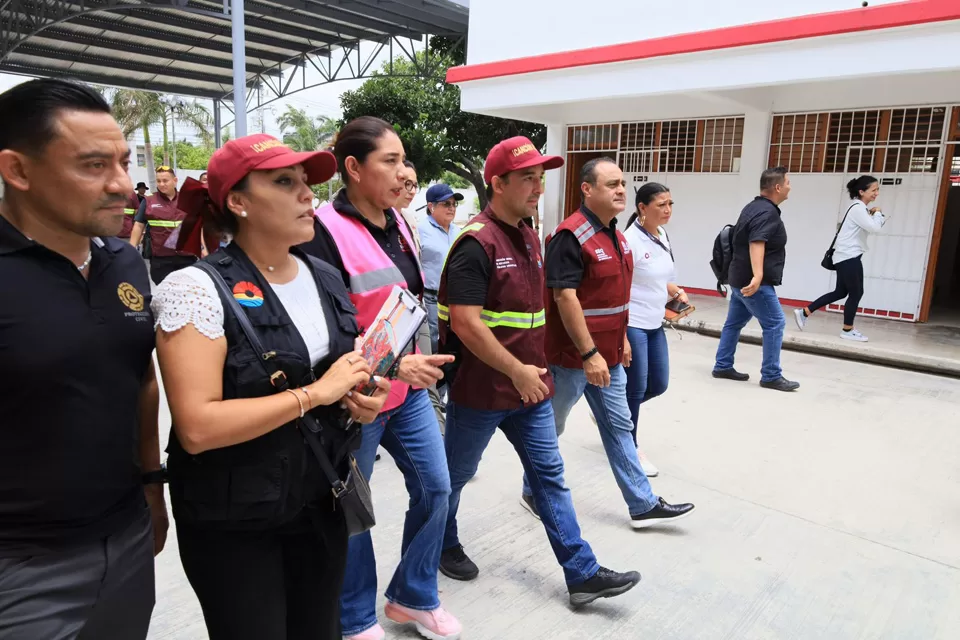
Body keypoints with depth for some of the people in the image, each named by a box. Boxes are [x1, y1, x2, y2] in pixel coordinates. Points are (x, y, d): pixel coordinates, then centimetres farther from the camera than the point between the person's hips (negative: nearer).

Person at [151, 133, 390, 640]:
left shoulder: (326, 279, 3)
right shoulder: (199, 288, -17)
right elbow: (196, 427, -25)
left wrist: (362, 400, -5)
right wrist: (316, 393, -23)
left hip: (322, 503, 6)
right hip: (232, 522, -5)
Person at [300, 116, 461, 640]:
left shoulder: (397, 223, 6)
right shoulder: (326, 233, -20)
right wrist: (393, 365, -26)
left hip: (409, 390, 8)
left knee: (435, 488, 14)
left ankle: (413, 597, 37)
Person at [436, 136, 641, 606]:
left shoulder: (528, 237, 9)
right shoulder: (476, 242, -19)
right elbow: (464, 322, -25)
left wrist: (533, 368, 16)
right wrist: (517, 371, -20)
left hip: (529, 384, 8)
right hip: (480, 389, -8)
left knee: (550, 474, 10)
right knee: (456, 474, 14)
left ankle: (582, 573, 19)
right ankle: (443, 545, 38)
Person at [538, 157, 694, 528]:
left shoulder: (615, 235, 10)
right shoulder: (570, 236, -19)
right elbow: (565, 298, -24)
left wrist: (622, 339, 19)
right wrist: (589, 354, -24)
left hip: (608, 355, 9)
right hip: (572, 356, -9)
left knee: (619, 427, 14)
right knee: (549, 428, 9)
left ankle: (643, 506, 23)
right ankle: (532, 493, 29)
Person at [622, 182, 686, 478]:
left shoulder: (663, 236, 7)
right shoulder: (630, 239, -18)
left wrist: (677, 292, 2)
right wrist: (622, 335, -21)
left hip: (655, 325, 8)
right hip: (632, 325, -8)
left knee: (658, 385, 14)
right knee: (636, 389, 3)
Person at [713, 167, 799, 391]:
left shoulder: (753, 207, 14)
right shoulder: (767, 212, -17)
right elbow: (756, 243, -32)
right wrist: (758, 276, -45)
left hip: (740, 278, 10)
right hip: (754, 282, -10)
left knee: (734, 322, 13)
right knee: (775, 324, -4)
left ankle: (723, 366, 19)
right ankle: (771, 376, 1)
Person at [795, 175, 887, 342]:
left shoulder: (861, 208, 18)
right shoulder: (858, 208, -15)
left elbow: (874, 226, 22)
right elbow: (875, 228, -20)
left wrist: (875, 215, 5)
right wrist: (877, 213, -3)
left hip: (847, 256, 10)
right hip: (849, 256, -10)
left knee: (840, 292, 12)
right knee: (856, 293, 0)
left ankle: (804, 312, 10)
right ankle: (848, 330, 11)